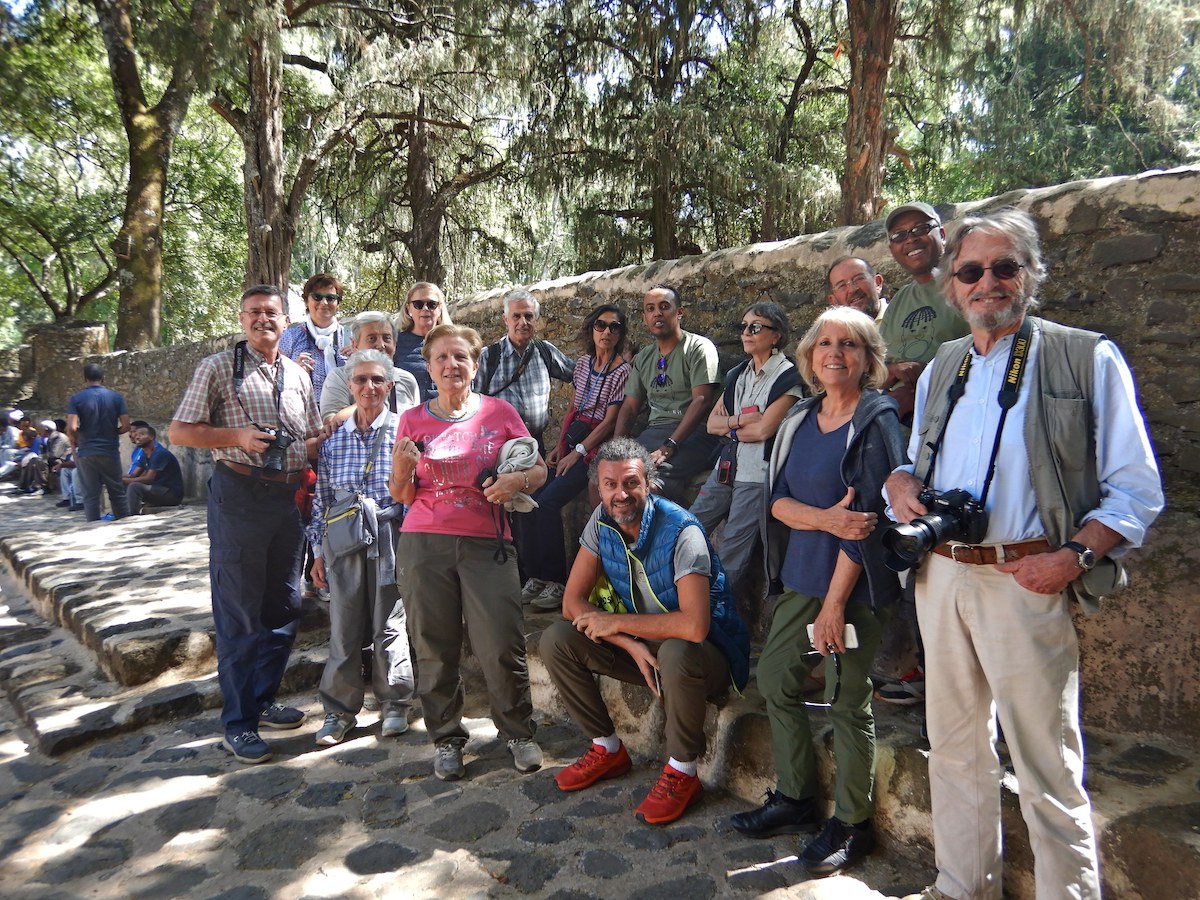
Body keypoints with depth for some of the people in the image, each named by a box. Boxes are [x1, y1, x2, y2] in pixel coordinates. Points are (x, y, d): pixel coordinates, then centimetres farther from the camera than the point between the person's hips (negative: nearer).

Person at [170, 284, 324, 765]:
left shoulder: (299, 375, 14)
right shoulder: (218, 368, 0)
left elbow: (315, 437, 20)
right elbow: (180, 431, -3)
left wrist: (296, 448, -2)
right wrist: (238, 437, -16)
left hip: (287, 497, 5)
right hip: (239, 495, -5)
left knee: (284, 607, 12)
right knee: (239, 612, 0)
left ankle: (263, 700, 29)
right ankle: (239, 723, 11)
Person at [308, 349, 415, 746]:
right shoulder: (334, 438, 7)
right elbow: (322, 499, 11)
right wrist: (319, 550, 10)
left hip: (389, 539, -2)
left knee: (390, 625, 4)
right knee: (344, 628, 5)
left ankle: (394, 704, 21)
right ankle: (339, 710, 20)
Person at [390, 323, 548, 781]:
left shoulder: (498, 412, 5)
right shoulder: (413, 420, 8)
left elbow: (539, 470, 8)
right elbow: (401, 495, 11)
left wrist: (516, 480, -13)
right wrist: (402, 467, -10)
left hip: (486, 543, -1)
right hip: (424, 544, 1)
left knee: (502, 646, -5)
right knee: (435, 648, 4)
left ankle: (518, 733, 17)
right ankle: (446, 739, 22)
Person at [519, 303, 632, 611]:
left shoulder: (623, 370, -8)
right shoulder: (583, 362, 12)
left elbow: (610, 421, -12)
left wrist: (577, 452, -14)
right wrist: (559, 446, 4)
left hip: (596, 446, -7)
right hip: (571, 441, 7)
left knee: (548, 502, -23)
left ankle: (555, 582, -13)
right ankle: (535, 575, -1)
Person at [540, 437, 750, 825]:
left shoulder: (681, 531, -27)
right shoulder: (602, 521, -9)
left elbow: (694, 626, -38)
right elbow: (572, 603, -8)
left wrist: (615, 623, -25)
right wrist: (630, 644, -22)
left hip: (708, 653, -6)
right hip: (643, 644, 6)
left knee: (676, 653, -40)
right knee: (556, 640, -10)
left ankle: (682, 772, -14)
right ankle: (608, 749, 7)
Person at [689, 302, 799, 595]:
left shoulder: (787, 377, -7)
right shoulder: (737, 374, 14)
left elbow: (763, 430, -16)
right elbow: (712, 423, 8)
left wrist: (729, 426, -1)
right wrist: (740, 420, -9)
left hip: (757, 475, -7)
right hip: (726, 469, 7)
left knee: (732, 555, -2)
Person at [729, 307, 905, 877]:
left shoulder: (877, 420, -10)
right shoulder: (800, 420, 8)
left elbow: (867, 514, -15)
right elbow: (778, 499, 2)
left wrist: (835, 602, -16)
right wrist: (824, 518, -20)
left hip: (856, 581, -6)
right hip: (802, 573, 7)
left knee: (847, 702, 2)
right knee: (775, 680, 10)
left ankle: (852, 824, 21)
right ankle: (796, 798, 29)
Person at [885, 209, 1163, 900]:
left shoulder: (1089, 359, -2)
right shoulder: (940, 370, 14)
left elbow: (1137, 488, -4)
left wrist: (1073, 557, -18)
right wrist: (902, 486, -1)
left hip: (1026, 580, -5)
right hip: (940, 576, 6)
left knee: (1048, 770, 1)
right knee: (955, 747, 17)